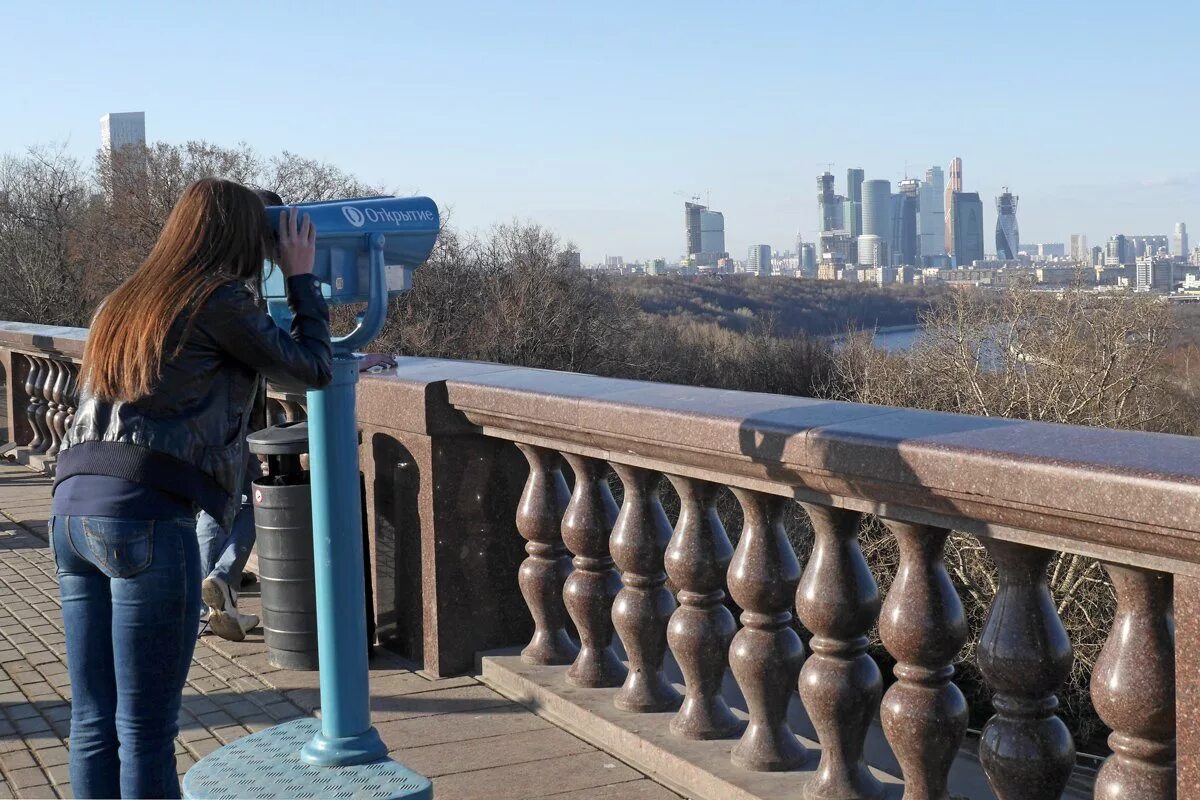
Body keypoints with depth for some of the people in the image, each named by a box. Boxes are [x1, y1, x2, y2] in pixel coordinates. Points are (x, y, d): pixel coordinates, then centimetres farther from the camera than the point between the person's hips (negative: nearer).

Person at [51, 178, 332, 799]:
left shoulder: (124, 301, 21)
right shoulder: (219, 302, -1)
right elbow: (313, 368, 6)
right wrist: (301, 276, 18)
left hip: (71, 507, 8)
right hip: (146, 515, -8)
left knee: (93, 724, 12)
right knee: (146, 732, -1)